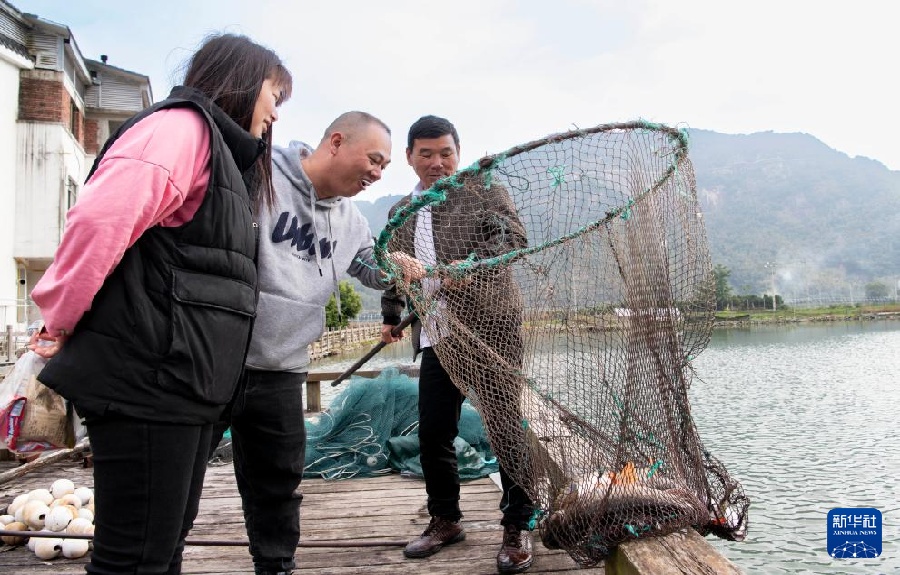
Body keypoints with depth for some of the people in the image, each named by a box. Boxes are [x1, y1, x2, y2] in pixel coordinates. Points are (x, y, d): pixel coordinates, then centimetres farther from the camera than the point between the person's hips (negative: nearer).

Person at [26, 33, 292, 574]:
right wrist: (61, 322, -13)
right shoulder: (182, 126, -9)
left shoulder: (221, 154, 23)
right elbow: (100, 218, -23)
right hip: (147, 381, -10)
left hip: (181, 386, 10)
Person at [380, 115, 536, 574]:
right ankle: (445, 520, 27)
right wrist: (391, 315, 16)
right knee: (432, 433, 8)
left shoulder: (483, 189, 3)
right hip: (435, 337, 5)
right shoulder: (401, 212, 19)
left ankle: (517, 527, 11)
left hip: (491, 326, -5)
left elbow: (513, 235, -10)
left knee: (505, 424, -2)